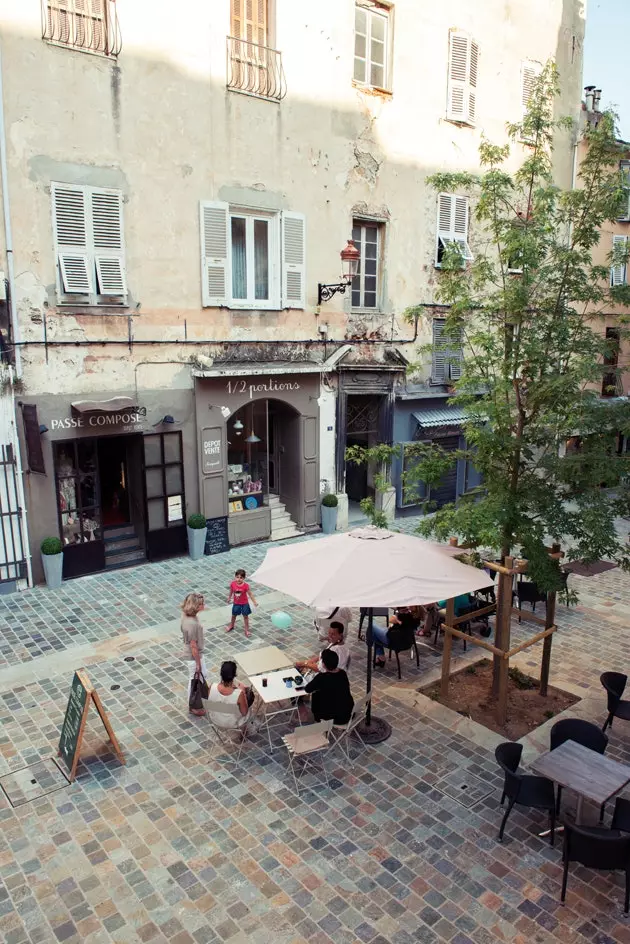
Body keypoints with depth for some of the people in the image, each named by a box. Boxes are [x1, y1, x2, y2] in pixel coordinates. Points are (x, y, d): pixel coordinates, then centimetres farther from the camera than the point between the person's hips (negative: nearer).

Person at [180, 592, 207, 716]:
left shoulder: (186, 614, -10)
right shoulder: (192, 624, -37)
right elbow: (193, 646, -27)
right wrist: (198, 663, -16)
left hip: (198, 653, 9)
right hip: (193, 655, -9)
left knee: (202, 675, 28)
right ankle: (193, 707, 35)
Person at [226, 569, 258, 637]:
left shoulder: (246, 586, -24)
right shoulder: (232, 584, -17)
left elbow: (250, 594, -15)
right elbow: (231, 592, 2)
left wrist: (254, 602, -17)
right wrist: (229, 598, 16)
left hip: (244, 604, -2)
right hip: (236, 603, 2)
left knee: (245, 616, 10)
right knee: (234, 615, 21)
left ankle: (247, 630, 23)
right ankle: (231, 626, 47)